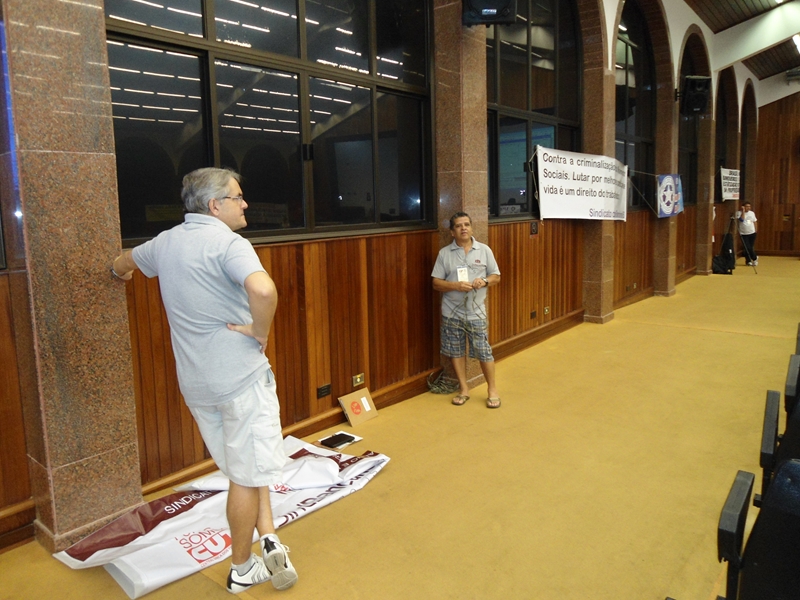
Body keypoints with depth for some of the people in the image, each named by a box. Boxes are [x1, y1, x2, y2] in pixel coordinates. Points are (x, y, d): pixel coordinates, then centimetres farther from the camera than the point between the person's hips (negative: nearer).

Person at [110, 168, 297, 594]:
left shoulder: (165, 243, 8)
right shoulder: (228, 243, -16)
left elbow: (123, 263, 30)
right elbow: (263, 289, -37)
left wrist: (120, 270, 54)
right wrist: (260, 331, -18)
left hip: (195, 382, 7)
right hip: (240, 375, -7)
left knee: (243, 467, 22)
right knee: (247, 475, 9)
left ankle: (268, 537, 17)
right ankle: (242, 570, 24)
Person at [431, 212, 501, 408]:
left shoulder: (484, 250, 2)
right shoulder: (444, 253, 0)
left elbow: (496, 277, 6)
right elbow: (436, 283, -1)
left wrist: (484, 281, -15)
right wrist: (455, 285, -19)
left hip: (476, 312, -1)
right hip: (452, 312, 1)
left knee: (483, 351, 1)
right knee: (456, 351, 9)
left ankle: (492, 390, 19)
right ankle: (464, 389, 25)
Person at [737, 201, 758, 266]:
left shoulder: (752, 213, 9)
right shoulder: (739, 212, -5)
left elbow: (755, 222, 16)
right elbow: (741, 219, -22)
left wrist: (756, 230, 12)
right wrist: (743, 211, -19)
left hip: (752, 233, 3)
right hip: (744, 234, -3)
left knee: (751, 247, 7)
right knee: (747, 248, -5)